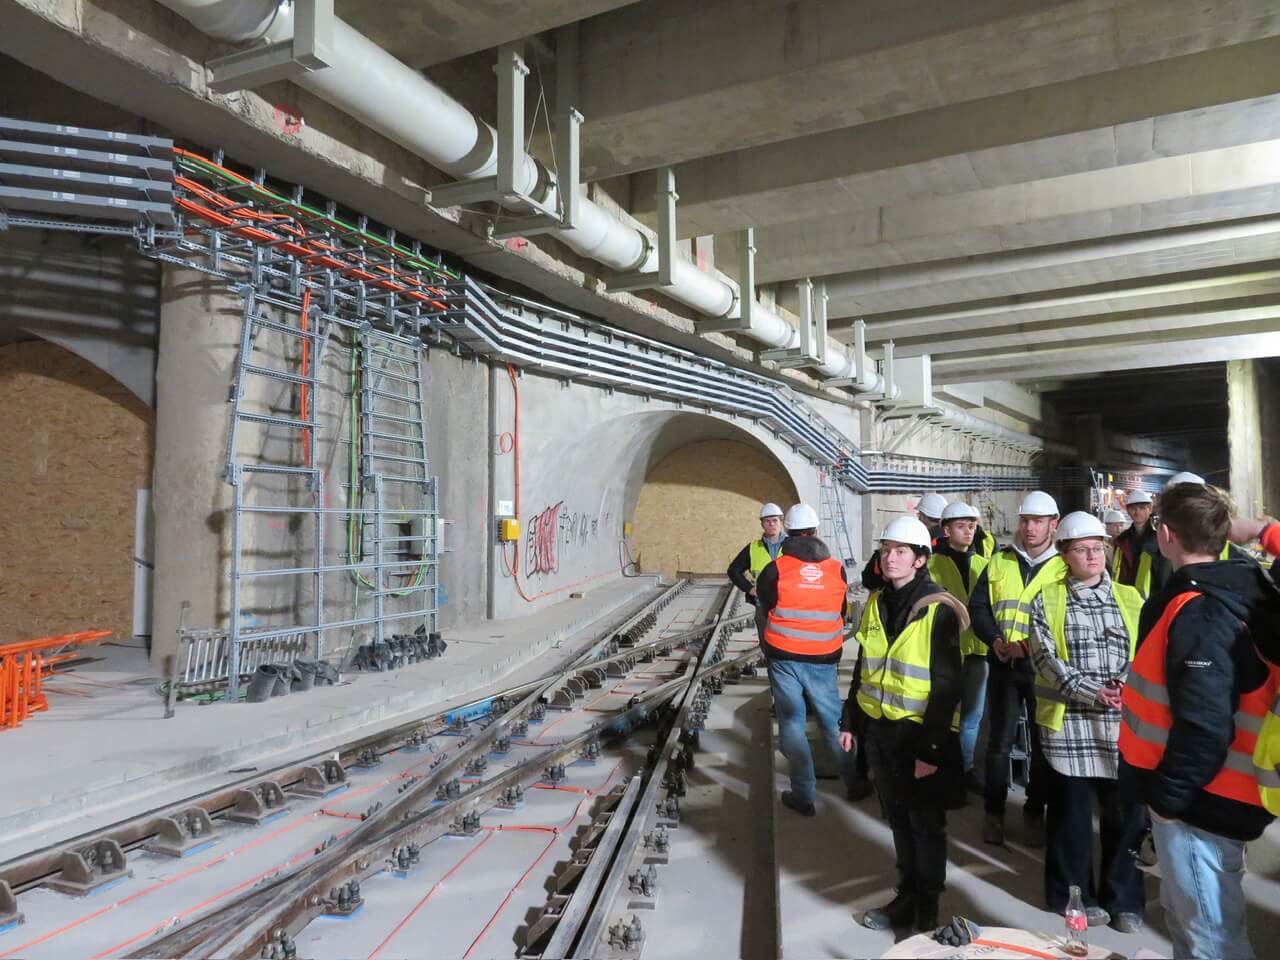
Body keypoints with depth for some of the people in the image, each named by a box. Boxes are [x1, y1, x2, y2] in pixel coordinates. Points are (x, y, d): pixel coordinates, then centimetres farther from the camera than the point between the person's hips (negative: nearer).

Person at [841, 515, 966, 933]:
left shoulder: (937, 611, -15)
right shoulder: (875, 605, 5)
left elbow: (946, 686, -15)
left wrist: (930, 747, -17)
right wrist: (851, 720, 13)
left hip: (920, 733, -6)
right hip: (880, 730, 6)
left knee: (925, 824, 10)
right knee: (899, 820, 18)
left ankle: (926, 909, 26)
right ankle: (907, 896, 33)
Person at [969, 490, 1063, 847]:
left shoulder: (1064, 568, -1)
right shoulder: (999, 562, 6)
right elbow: (978, 607, 5)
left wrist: (1030, 645, -19)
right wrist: (994, 639, -12)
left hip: (1043, 668, -1)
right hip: (1003, 666, 1)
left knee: (1042, 743, 10)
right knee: (999, 742, 7)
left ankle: (1034, 812, 26)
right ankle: (994, 811, 20)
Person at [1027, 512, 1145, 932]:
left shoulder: (1129, 598, 10)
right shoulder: (1046, 599, 1)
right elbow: (1046, 658, -7)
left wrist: (1127, 687, -15)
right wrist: (1093, 692, -18)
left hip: (1123, 721, 2)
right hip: (1069, 719, -2)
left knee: (1125, 811, 8)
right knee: (1071, 812, 7)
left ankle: (1123, 900, 23)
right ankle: (1076, 894, 22)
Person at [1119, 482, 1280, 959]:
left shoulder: (1198, 613, -25)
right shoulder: (1237, 590, 5)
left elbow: (1204, 724, -29)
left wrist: (1169, 795, -17)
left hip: (1198, 802, -10)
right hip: (1201, 792, 10)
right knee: (1185, 914, 24)